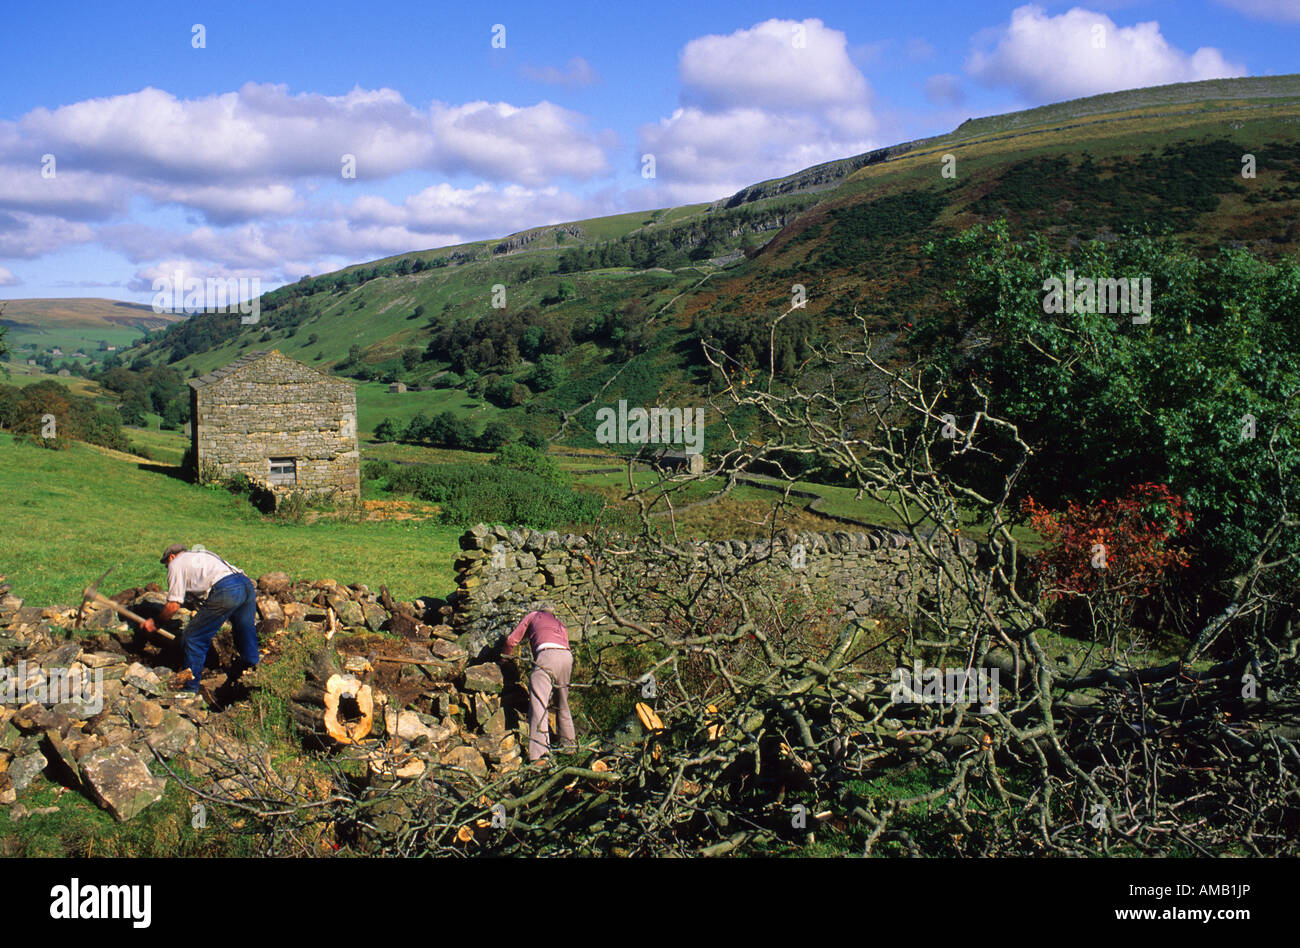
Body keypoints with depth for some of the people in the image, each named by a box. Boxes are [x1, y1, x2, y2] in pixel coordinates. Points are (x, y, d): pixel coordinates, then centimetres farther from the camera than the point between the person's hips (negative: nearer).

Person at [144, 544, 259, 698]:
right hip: (247, 583, 7)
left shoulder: (176, 564, 16)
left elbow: (173, 605, 8)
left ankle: (191, 688, 10)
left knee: (193, 639, 5)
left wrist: (155, 623, 23)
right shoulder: (203, 554, 39)